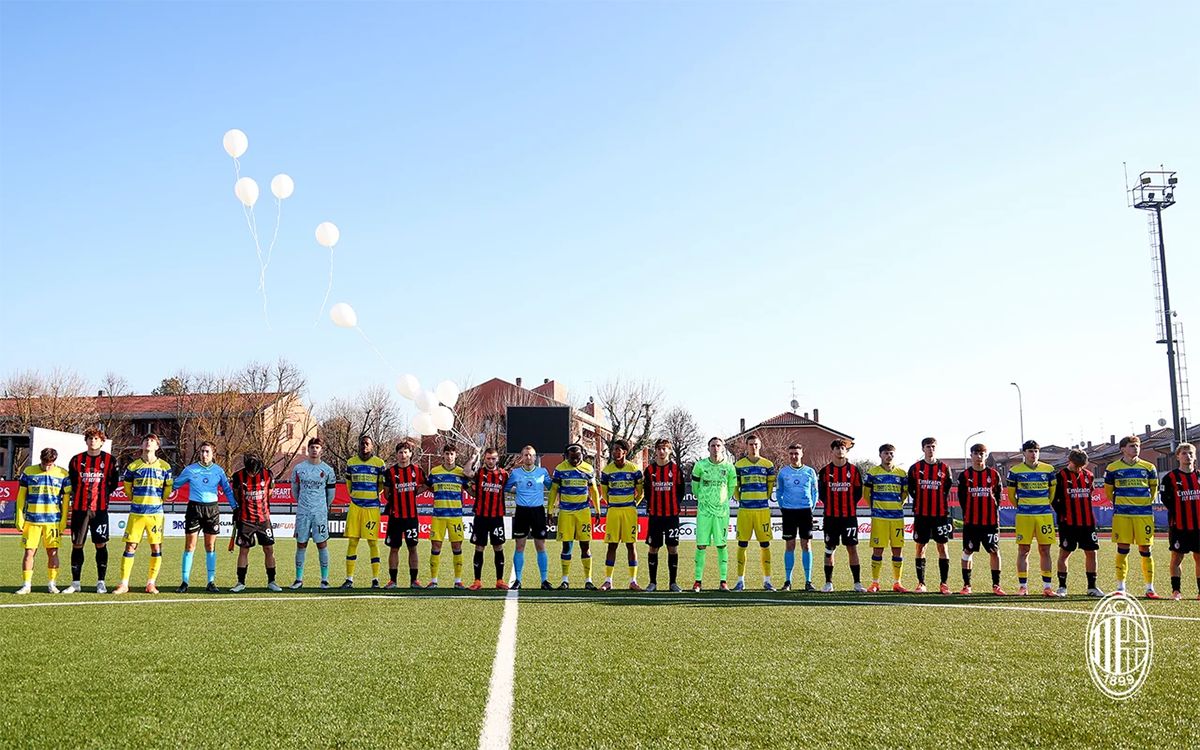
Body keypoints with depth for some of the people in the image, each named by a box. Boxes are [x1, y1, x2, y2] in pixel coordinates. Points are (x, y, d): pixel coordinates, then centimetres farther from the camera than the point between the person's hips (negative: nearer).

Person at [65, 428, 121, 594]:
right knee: (77, 545, 5)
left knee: (101, 545, -1)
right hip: (79, 508, 2)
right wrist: (79, 497, 9)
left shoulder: (110, 460, 4)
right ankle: (75, 583, 13)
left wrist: (101, 495, 2)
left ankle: (101, 582, 7)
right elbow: (71, 483, 14)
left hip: (100, 509, -2)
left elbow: (114, 483, 7)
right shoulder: (77, 460, 8)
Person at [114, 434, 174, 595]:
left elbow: (168, 489, 12)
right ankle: (124, 584, 5)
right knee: (130, 547, -1)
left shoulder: (164, 466, 4)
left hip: (155, 513, 0)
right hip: (136, 513, 0)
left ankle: (151, 583, 10)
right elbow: (127, 489, 18)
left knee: (156, 548, 0)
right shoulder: (133, 466, 6)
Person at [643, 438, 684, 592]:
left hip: (672, 515, -1)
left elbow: (680, 490, 6)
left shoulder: (676, 468, 2)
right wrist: (650, 507, 4)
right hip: (654, 515, 1)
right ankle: (653, 582, 12)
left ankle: (673, 582, 9)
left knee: (673, 548, 1)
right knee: (653, 548, 4)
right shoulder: (650, 469, 5)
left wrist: (675, 506, 0)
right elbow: (646, 491, 12)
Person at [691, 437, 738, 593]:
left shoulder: (729, 467, 0)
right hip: (704, 510, 0)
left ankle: (723, 581, 11)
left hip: (722, 511, 1)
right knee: (701, 545, -1)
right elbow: (695, 486, 13)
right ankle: (698, 581, 5)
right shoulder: (700, 465, -2)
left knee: (722, 545, 4)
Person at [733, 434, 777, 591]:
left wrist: (765, 498, 8)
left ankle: (767, 581, 10)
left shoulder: (768, 464, 7)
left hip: (763, 509, 1)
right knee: (742, 545, 1)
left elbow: (771, 484, 15)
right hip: (744, 509, 0)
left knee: (765, 545, 2)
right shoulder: (739, 465, 5)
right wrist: (740, 500, 5)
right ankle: (740, 581, 7)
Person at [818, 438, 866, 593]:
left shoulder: (854, 470, 4)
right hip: (831, 516, 1)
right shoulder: (825, 471, 4)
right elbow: (821, 493, 9)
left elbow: (858, 492, 7)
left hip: (849, 516, 0)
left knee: (852, 548, -1)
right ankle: (828, 583, 13)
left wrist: (849, 505, 0)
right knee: (830, 549, 5)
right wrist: (830, 505, 3)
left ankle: (857, 583, 5)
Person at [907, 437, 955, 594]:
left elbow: (948, 488, 9)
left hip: (941, 514, 0)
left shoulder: (944, 468, 5)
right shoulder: (915, 468, 4)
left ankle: (944, 584, 6)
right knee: (919, 547, 3)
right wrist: (920, 503, 5)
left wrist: (940, 504, 3)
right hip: (921, 514, 0)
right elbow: (911, 489, 9)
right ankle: (921, 583, 10)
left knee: (942, 547, 0)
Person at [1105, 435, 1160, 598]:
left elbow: (1154, 489, 20)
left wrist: (1146, 503, 12)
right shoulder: (1113, 468, 3)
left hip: (1144, 514, 1)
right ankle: (1120, 587, 7)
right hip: (1122, 514, -1)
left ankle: (1150, 588, 10)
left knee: (1145, 550, 2)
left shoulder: (1149, 467, 7)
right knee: (1122, 550, 0)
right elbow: (1108, 491, 15)